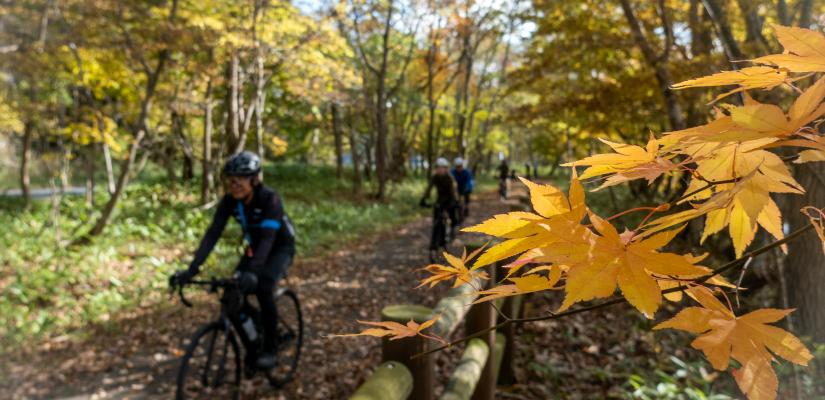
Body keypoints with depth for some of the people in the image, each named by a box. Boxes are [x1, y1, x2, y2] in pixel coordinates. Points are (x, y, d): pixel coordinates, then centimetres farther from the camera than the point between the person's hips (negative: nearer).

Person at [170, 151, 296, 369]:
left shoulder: (270, 198, -32)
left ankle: (269, 349, -8)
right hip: (254, 247, 5)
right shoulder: (229, 200, -18)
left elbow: (268, 237, -42)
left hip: (281, 247, -5)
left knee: (262, 289, -26)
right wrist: (192, 268, -34)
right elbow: (213, 233, -23)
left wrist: (252, 271, -55)